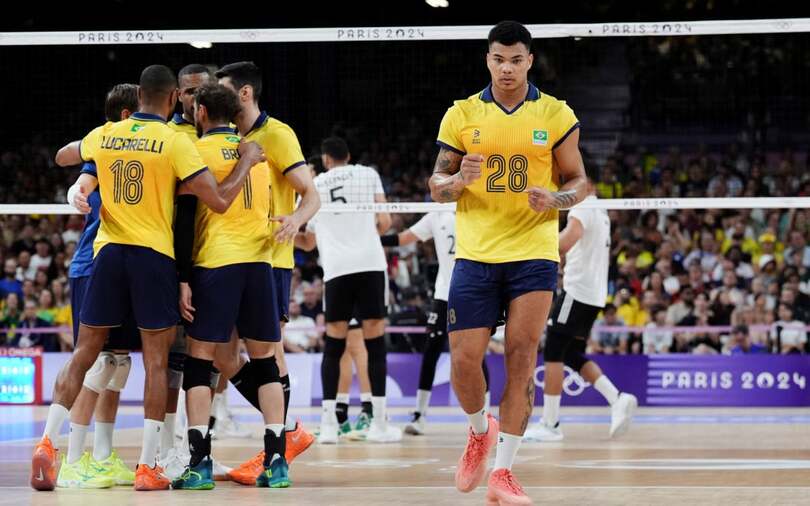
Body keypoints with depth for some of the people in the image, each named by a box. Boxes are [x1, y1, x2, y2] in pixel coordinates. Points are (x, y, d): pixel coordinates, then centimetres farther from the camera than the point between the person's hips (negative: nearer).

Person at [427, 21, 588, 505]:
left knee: (522, 359, -8)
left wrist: (555, 199, -14)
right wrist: (460, 179, -14)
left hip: (534, 254, -1)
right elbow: (437, 186, 8)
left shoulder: (557, 115, 4)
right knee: (464, 359, -4)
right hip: (475, 255, 1)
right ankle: (480, 430, 28)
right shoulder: (461, 115, 6)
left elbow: (579, 181, 7)